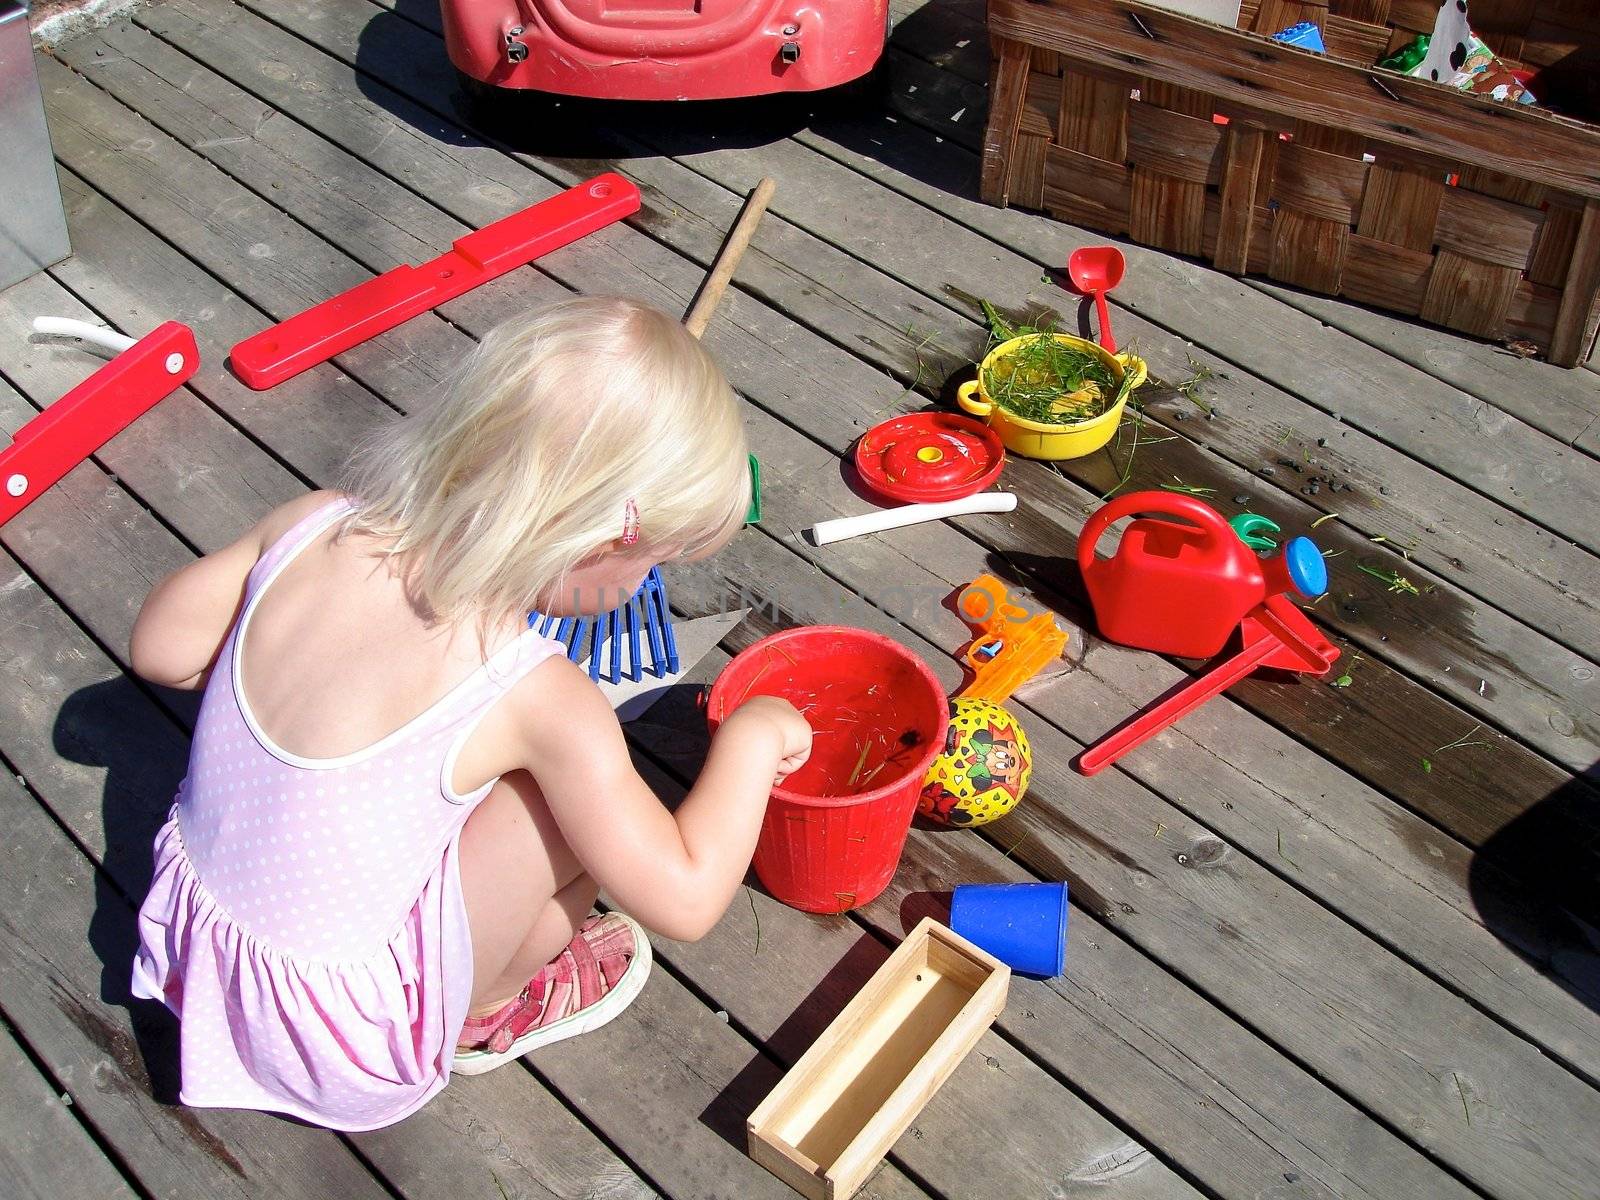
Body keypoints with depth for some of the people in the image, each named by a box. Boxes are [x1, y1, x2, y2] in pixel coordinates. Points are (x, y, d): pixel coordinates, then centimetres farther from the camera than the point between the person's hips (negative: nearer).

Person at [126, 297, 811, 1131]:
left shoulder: (314, 527, -14)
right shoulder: (534, 700, -28)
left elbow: (161, 648, 1)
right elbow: (682, 900, -20)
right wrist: (752, 737, -7)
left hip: (197, 929, 6)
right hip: (346, 1049, -6)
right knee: (583, 805, -7)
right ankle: (490, 1012, 16)